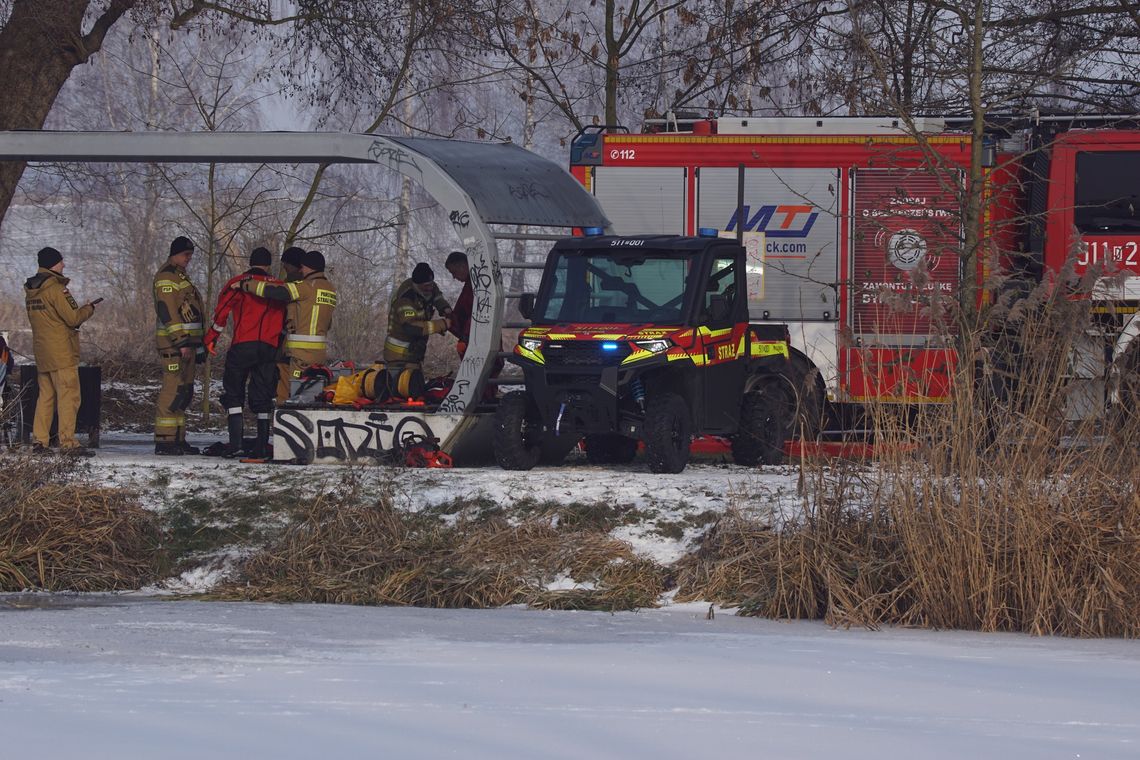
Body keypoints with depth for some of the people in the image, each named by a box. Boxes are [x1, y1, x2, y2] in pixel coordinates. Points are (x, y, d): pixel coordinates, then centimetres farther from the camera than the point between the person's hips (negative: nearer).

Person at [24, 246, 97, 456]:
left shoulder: (31, 290, 12)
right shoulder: (55, 288, -15)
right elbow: (73, 318, -16)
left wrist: (78, 311, 15)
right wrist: (88, 309, 3)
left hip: (41, 351, 8)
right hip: (62, 352, -8)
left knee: (45, 395, 13)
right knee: (68, 396, -6)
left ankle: (39, 440, 11)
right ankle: (68, 442, -9)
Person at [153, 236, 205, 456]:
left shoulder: (180, 276, 22)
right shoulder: (167, 276, -10)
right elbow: (167, 311, -18)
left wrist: (195, 343, 24)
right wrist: (181, 342, -22)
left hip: (186, 342, 10)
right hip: (172, 342, -10)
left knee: (184, 392, 11)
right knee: (173, 391, -13)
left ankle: (178, 439, 15)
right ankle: (164, 441, -14)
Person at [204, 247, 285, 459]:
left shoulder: (239, 284, 3)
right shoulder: (279, 287, 12)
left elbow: (222, 312, -3)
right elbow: (286, 318, 11)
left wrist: (211, 338, 6)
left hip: (243, 346, -3)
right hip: (269, 349, 3)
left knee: (233, 394, 5)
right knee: (262, 397, 10)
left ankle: (236, 442, -7)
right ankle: (262, 446, 6)